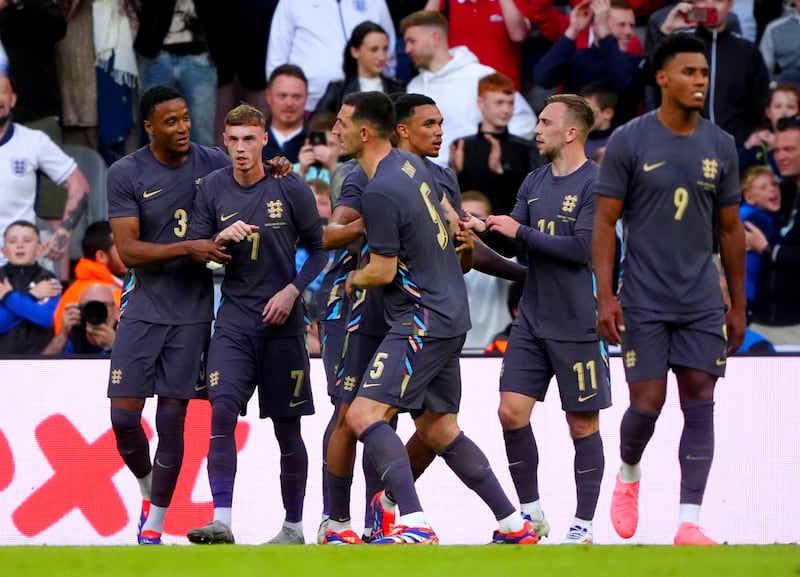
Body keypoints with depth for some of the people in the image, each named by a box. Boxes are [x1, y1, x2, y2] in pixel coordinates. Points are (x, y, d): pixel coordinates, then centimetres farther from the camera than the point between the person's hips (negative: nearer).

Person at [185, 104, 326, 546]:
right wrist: (220, 238, -13)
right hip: (235, 315, 2)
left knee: (287, 427, 5)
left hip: (282, 321, -2)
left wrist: (292, 291, -12)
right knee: (222, 410, -17)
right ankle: (222, 521, -20)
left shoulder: (290, 188, -4)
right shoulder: (213, 188, 3)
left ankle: (293, 526, 18)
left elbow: (319, 249, 1)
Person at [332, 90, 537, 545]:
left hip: (423, 320, -10)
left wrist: (355, 278, 5)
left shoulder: (381, 192, -19)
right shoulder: (410, 164, 9)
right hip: (449, 315, 10)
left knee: (364, 415, -17)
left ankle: (416, 526, -28)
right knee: (438, 429, 17)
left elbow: (383, 271, -15)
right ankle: (515, 525, 20)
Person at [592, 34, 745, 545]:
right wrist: (606, 295, -13)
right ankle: (628, 475, 27)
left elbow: (730, 229, 13)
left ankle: (689, 522, -3)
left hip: (702, 301, 3)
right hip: (644, 301, -3)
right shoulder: (629, 141, -5)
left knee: (699, 403, -4)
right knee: (648, 402, -5)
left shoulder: (720, 146, 6)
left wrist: (738, 305, 12)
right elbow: (605, 221, -5)